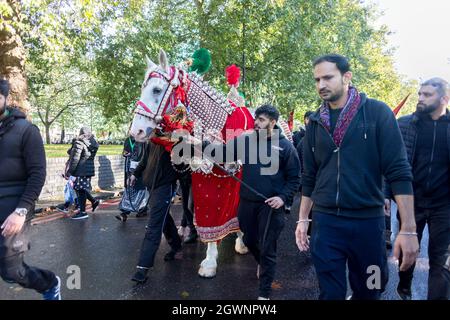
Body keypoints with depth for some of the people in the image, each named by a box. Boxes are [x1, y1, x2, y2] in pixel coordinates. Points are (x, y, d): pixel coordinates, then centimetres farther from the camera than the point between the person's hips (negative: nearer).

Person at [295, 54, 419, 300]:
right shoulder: (315, 122, 6)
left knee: (368, 292, 14)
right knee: (330, 293, 8)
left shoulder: (377, 112, -5)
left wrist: (408, 229, -14)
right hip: (324, 222, 2)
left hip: (368, 221, -2)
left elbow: (399, 172, -9)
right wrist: (302, 219, 9)